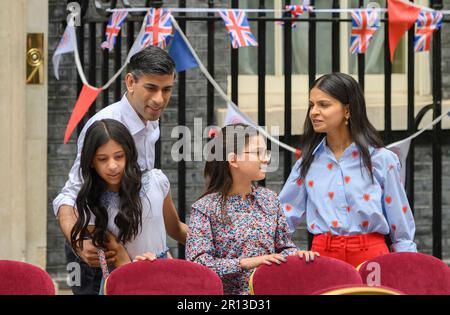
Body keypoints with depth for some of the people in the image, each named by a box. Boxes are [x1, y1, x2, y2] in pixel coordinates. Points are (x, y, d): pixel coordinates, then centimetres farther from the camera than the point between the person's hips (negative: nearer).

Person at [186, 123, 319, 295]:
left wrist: (296, 254, -5)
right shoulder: (205, 208, -4)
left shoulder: (269, 199, 11)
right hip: (229, 290, -5)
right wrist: (246, 263, -18)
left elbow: (283, 247, 17)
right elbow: (197, 263, -11)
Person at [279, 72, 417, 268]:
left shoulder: (382, 160, 0)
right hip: (322, 255, 3)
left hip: (370, 256, -2)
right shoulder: (309, 162, 8)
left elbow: (402, 231, 4)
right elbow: (284, 218, 13)